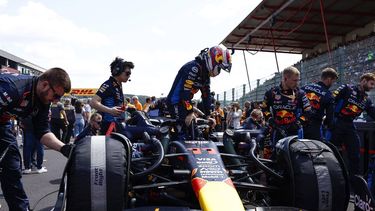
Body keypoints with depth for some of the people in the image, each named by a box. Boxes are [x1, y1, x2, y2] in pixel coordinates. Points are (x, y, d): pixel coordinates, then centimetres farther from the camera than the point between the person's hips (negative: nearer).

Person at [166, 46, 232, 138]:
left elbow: (206, 95, 11)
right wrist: (190, 112, -26)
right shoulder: (194, 67, -21)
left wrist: (208, 115, 6)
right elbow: (185, 91, -27)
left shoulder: (205, 75, 10)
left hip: (184, 102, 10)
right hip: (176, 102, -10)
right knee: (183, 129, -16)